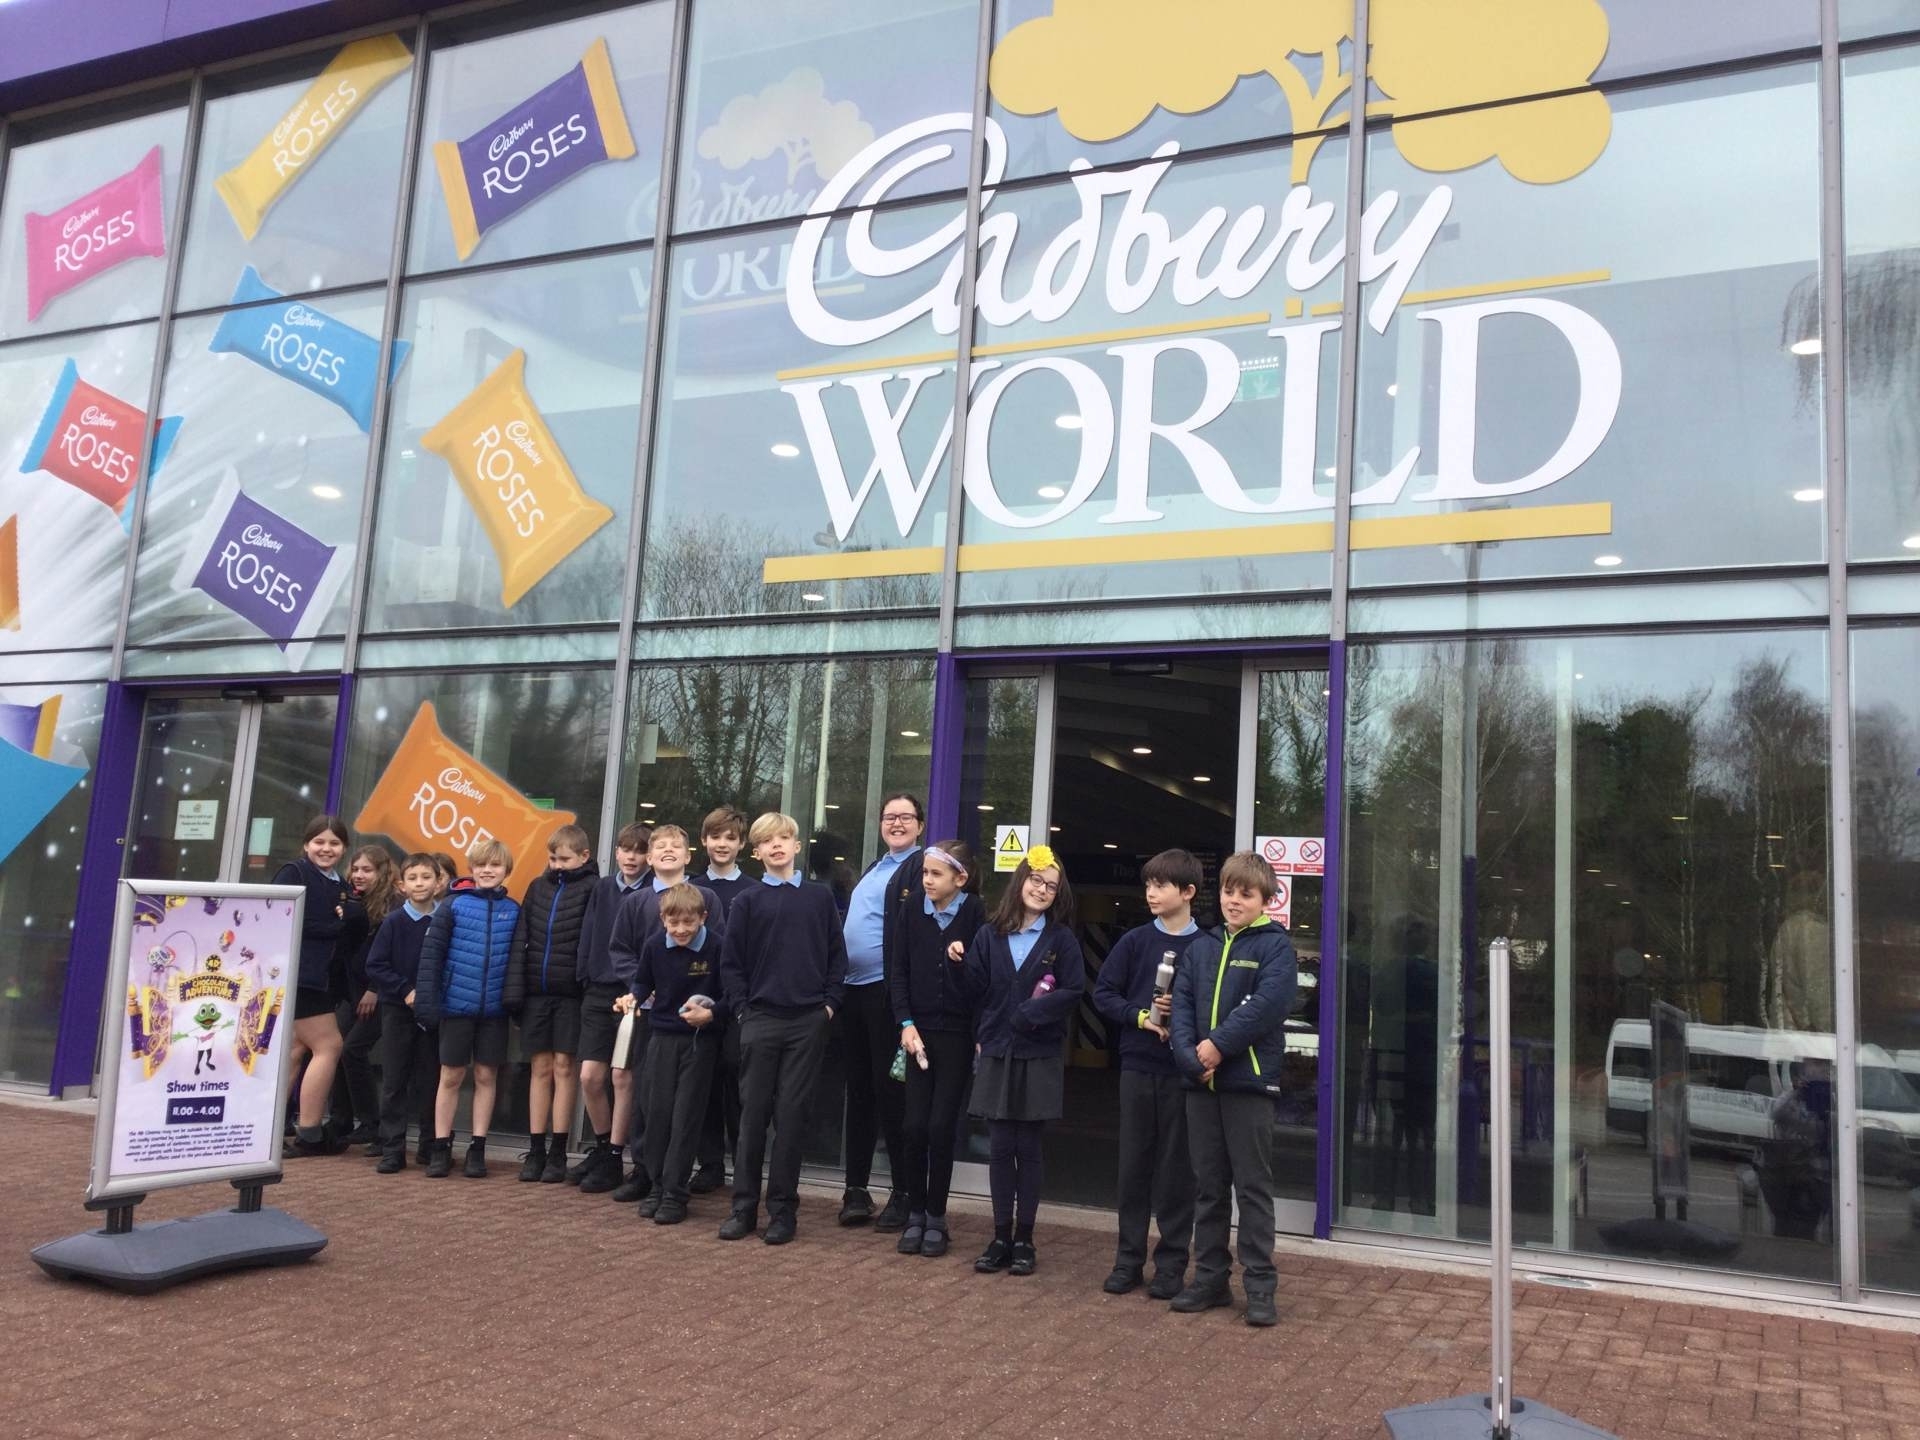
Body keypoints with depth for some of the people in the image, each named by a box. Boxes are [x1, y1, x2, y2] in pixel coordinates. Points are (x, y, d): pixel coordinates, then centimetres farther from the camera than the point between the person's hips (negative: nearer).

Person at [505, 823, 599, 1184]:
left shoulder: (592, 889, -2)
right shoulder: (538, 887, 10)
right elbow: (521, 940, 8)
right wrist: (514, 989, 0)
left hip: (570, 992, -4)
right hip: (536, 991, 4)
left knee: (563, 1068, 1)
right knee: (540, 1068, 8)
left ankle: (557, 1152, 8)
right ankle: (536, 1150, 14)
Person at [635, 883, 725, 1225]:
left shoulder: (716, 948, -14)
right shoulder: (654, 945, -3)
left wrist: (711, 1013, -22)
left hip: (700, 1040, -4)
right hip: (662, 1037, 4)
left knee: (686, 1116, -1)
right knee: (658, 1112, 7)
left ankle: (675, 1193, 6)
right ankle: (657, 1186, 20)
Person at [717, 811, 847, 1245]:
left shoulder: (820, 898, 6)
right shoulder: (747, 902, 4)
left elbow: (837, 954, 7)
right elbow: (731, 962, 5)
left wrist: (829, 1002, -1)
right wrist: (741, 1007, -3)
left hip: (808, 1021, 0)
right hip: (760, 1020, 0)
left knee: (791, 1113, 3)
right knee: (754, 1112, 4)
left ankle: (783, 1208, 11)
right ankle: (744, 1206, 12)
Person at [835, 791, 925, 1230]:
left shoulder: (922, 868, -5)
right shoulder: (872, 870, 19)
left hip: (888, 991, -8)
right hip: (852, 989, 8)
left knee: (891, 1091, -2)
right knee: (858, 1090, 12)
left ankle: (903, 1194, 8)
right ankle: (856, 1189, 20)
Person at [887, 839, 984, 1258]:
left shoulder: (976, 914, -4)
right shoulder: (913, 914, 3)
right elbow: (897, 972, 4)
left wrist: (966, 957, -20)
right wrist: (906, 1025, -4)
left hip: (958, 1034, -2)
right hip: (918, 1031, 2)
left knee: (941, 1126, -1)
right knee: (914, 1125, 0)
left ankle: (936, 1217, 14)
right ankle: (915, 1212, 15)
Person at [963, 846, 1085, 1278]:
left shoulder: (1061, 940, 0)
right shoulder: (989, 936, 4)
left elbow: (1073, 992, -8)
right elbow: (974, 991, 3)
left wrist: (1028, 1014, -12)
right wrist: (985, 1033, -4)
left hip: (1039, 1057, -2)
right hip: (996, 1054, 2)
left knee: (1027, 1149, 4)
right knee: (999, 1149, 5)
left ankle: (1024, 1240, 13)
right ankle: (1001, 1237, 14)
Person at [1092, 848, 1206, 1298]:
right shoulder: (1134, 941, 3)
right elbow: (1103, 994, 3)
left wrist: (1183, 1012, -17)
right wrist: (1139, 1016, -11)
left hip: (1183, 1070, -2)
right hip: (1137, 1066, 2)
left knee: (1177, 1169, 5)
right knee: (1133, 1165, 8)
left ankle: (1172, 1264, 16)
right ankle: (1129, 1259, 19)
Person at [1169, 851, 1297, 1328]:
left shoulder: (1275, 945, -3)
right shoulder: (1201, 947, 12)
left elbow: (1269, 1003, -17)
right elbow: (1182, 1003, 5)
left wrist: (1219, 1045, -18)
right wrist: (1189, 1054, -12)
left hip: (1250, 1080, -5)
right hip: (1201, 1082, 5)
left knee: (1253, 1186, 2)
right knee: (1208, 1185, 12)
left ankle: (1259, 1285, 10)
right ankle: (1210, 1277, 22)